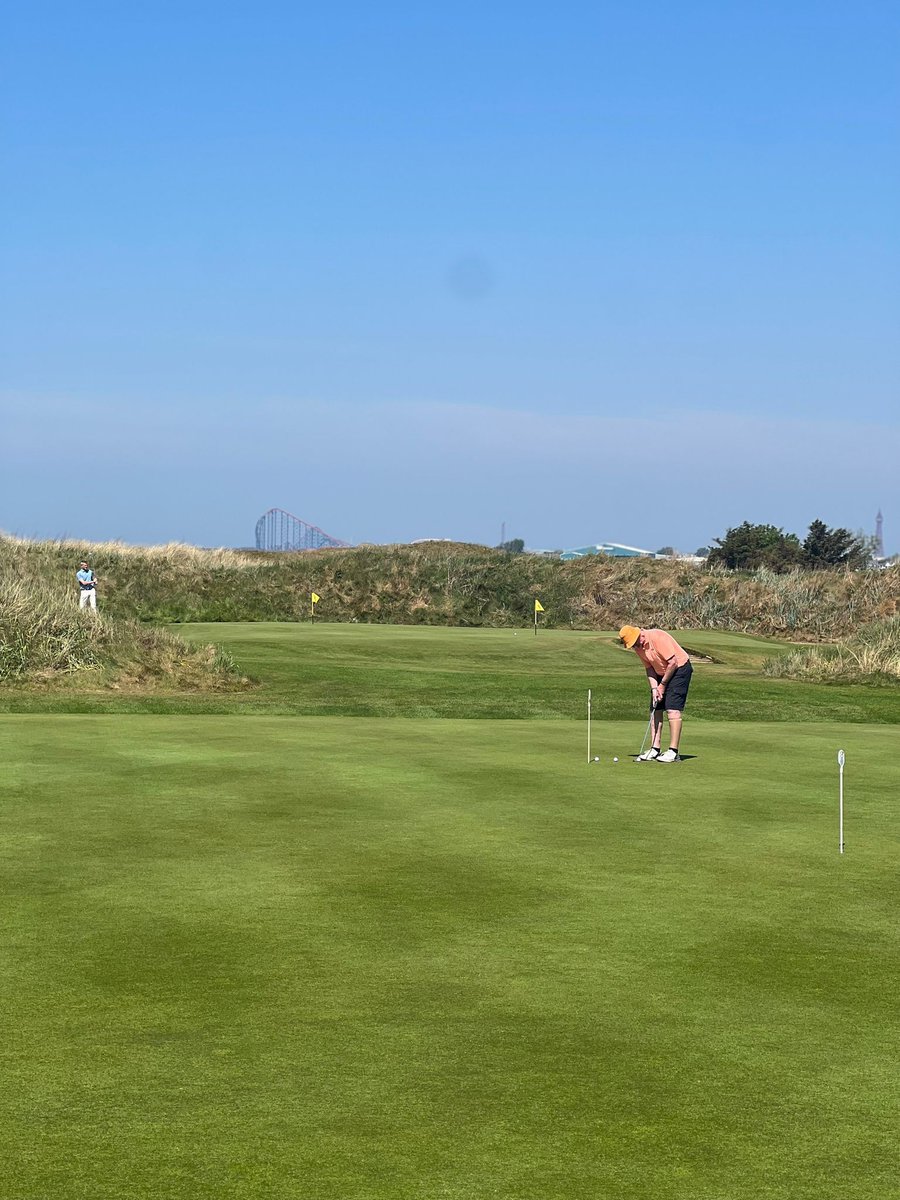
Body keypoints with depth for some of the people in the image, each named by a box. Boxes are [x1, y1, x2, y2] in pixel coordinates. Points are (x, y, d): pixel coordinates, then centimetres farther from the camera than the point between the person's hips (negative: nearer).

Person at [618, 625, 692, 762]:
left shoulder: (658, 637, -27)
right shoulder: (638, 647, -2)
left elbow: (673, 663, -24)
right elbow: (649, 668, 6)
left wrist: (662, 685, -15)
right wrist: (654, 688, -9)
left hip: (679, 669, -8)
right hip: (661, 673, 8)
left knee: (673, 710, -15)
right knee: (655, 710, 4)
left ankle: (673, 752, -16)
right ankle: (655, 749, 8)